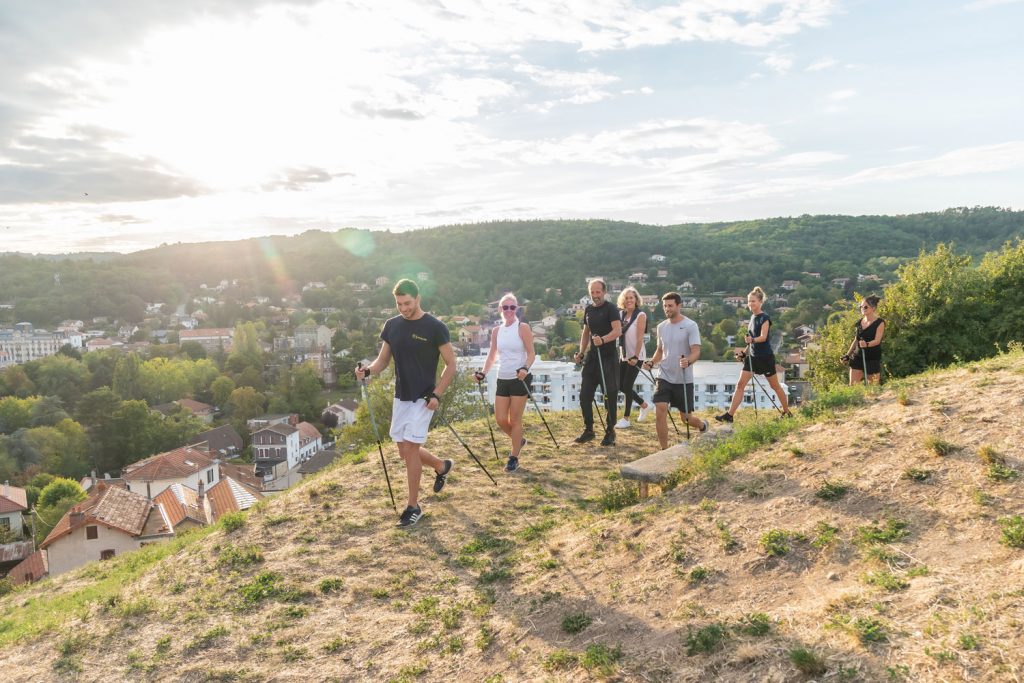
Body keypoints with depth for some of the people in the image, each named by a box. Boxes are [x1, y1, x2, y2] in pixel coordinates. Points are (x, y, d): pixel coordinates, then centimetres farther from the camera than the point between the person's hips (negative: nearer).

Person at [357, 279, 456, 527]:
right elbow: (383, 360, 11)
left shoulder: (434, 327, -12)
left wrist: (436, 394, -16)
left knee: (410, 448, -9)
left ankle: (413, 506, 6)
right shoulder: (392, 325, 3)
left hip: (422, 398, -6)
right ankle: (442, 466, 39)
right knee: (405, 450, 12)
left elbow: (450, 365, -7)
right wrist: (368, 371, -11)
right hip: (400, 397, 6)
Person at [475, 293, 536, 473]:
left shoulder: (523, 328, -6)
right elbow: (492, 355, 13)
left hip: (519, 379, -5)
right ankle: (519, 440, 32)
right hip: (502, 380, 5)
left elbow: (531, 353, -8)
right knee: (500, 420, 3)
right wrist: (483, 373, 0)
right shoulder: (496, 330, 8)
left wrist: (525, 368, -26)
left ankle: (514, 457, 11)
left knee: (515, 419, -1)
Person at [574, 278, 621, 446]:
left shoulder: (610, 308, -8)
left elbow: (618, 330, -21)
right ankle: (588, 430, 18)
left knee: (610, 396, 0)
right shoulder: (588, 310, 12)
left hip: (608, 357, -6)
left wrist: (603, 339, -38)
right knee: (584, 395, 5)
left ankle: (610, 432, 12)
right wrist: (581, 352, 13)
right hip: (591, 357, 6)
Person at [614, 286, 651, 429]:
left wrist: (635, 356, -21)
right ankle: (644, 405, 29)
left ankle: (626, 419, 5)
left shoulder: (640, 315, -10)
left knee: (627, 385, -6)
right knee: (621, 385, 8)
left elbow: (640, 338, -15)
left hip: (636, 356, -7)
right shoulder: (621, 314, 7)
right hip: (624, 355, 7)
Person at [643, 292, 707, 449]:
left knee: (686, 417, 7)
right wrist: (652, 362, 0)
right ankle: (664, 450, -2)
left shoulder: (690, 326, -9)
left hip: (684, 380, -4)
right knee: (660, 411, -13)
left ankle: (703, 425, 43)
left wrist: (688, 361, -38)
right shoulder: (661, 326, 8)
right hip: (664, 377, 4)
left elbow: (696, 351, -16)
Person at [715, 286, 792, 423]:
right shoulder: (752, 317, 10)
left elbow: (763, 337, -25)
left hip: (765, 357, -7)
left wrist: (752, 340, -43)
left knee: (775, 386, 8)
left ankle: (787, 412, 25)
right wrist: (744, 353, 13)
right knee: (740, 384, -2)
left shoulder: (764, 318, -12)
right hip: (752, 356, 7)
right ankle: (729, 415, -5)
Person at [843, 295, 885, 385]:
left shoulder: (880, 323, -6)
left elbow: (877, 340, -17)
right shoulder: (859, 322, 10)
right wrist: (848, 355, 15)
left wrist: (867, 344, -37)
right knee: (852, 386, -1)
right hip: (857, 358, 5)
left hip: (873, 358, -5)